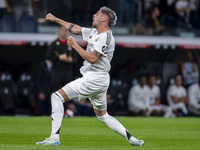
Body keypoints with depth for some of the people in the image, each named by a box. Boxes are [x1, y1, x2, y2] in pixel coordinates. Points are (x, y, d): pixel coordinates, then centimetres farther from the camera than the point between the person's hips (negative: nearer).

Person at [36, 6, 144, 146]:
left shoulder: (106, 37, -16)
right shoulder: (95, 32, 13)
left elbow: (92, 58, -26)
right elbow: (76, 29, 26)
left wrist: (74, 45, -19)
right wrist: (56, 19, 31)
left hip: (94, 79, -10)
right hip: (99, 81, 10)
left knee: (57, 96, -11)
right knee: (103, 116, 19)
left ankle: (54, 138, -18)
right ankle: (131, 139, 13)